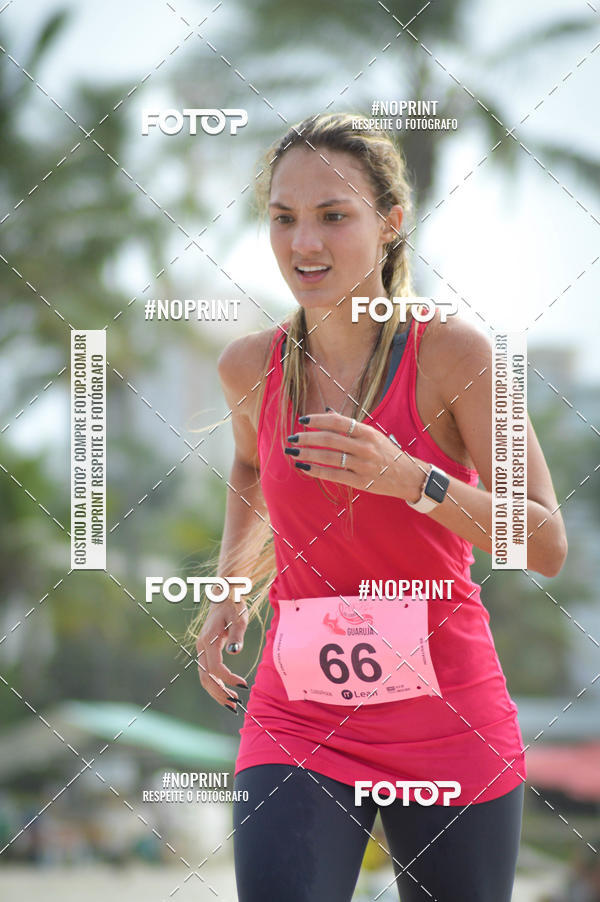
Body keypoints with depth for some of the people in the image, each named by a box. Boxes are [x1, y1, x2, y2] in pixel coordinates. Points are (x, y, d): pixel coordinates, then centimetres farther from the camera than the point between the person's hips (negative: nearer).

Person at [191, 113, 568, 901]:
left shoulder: (452, 352, -11)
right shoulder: (250, 367, 0)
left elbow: (547, 547, -14)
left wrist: (411, 478, -26)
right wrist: (232, 589, 12)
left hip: (448, 722, -1)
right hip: (299, 718, 2)